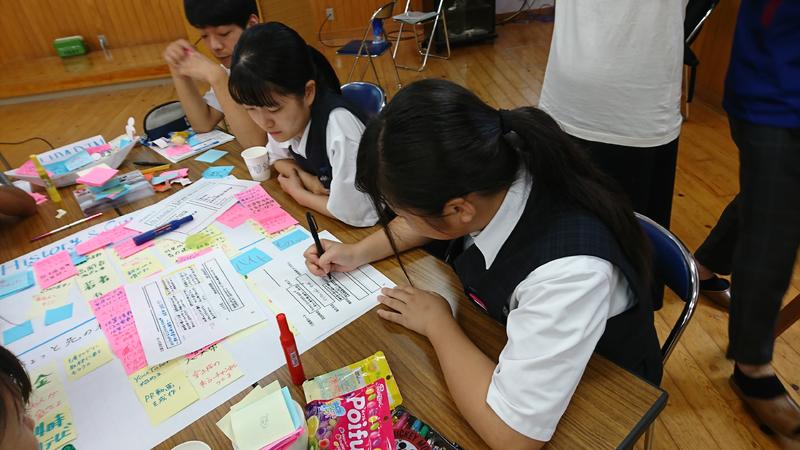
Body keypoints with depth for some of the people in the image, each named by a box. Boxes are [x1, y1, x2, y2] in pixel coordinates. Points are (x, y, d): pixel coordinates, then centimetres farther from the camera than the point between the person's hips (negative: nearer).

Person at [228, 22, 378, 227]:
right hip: (317, 218, 5)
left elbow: (358, 213, -29)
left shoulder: (339, 125, -30)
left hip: (360, 229, -5)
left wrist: (297, 193, -14)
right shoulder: (283, 116, -10)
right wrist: (307, 180, -12)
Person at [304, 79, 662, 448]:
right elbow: (433, 218, 2)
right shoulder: (488, 181, -23)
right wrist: (360, 252, -3)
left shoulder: (569, 271, -42)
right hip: (498, 345, 5)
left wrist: (436, 321, -25)